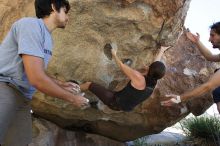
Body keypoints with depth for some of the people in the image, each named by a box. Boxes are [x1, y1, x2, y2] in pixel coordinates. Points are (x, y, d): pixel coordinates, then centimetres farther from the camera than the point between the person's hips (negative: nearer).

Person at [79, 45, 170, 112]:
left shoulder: (139, 78, -28)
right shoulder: (153, 82, -7)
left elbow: (121, 66, -15)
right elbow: (156, 64, 12)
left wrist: (114, 54, 3)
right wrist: (161, 51, 29)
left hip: (115, 101, -7)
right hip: (126, 108, 7)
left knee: (88, 84, 5)